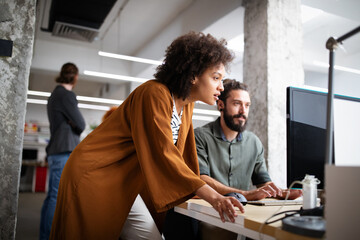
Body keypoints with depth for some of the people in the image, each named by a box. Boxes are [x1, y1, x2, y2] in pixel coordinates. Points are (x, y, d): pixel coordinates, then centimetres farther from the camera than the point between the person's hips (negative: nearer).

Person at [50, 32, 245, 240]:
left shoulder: (186, 105, 4)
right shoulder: (155, 94, -23)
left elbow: (183, 157, 8)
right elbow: (163, 154, -29)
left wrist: (216, 193, 6)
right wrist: (212, 196, -32)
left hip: (123, 184, 8)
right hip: (93, 176, -8)